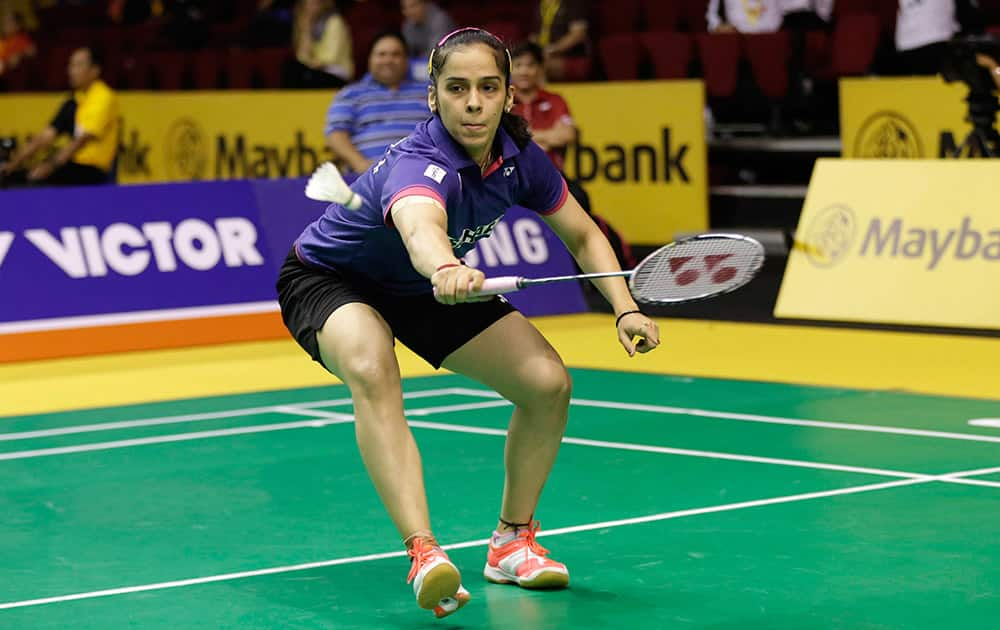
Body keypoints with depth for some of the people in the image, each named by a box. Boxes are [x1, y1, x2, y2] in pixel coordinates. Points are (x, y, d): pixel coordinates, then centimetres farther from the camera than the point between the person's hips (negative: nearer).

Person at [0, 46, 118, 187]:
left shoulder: (104, 98, -9)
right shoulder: (72, 104, 14)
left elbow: (83, 139, -17)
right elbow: (45, 136, 12)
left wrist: (52, 165, -26)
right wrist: (14, 163, 1)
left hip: (92, 172, -7)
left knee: (37, 181, -31)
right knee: (12, 177, -10)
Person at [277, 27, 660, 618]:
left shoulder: (520, 159, -17)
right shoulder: (419, 164, -38)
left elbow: (583, 236, -1)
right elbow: (421, 230, -62)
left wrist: (626, 309, -16)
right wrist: (447, 270, -85)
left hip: (433, 284, 7)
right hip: (329, 279, -6)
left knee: (548, 383, -6)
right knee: (371, 369, -39)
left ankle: (513, 540, 14)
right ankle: (424, 553, -46)